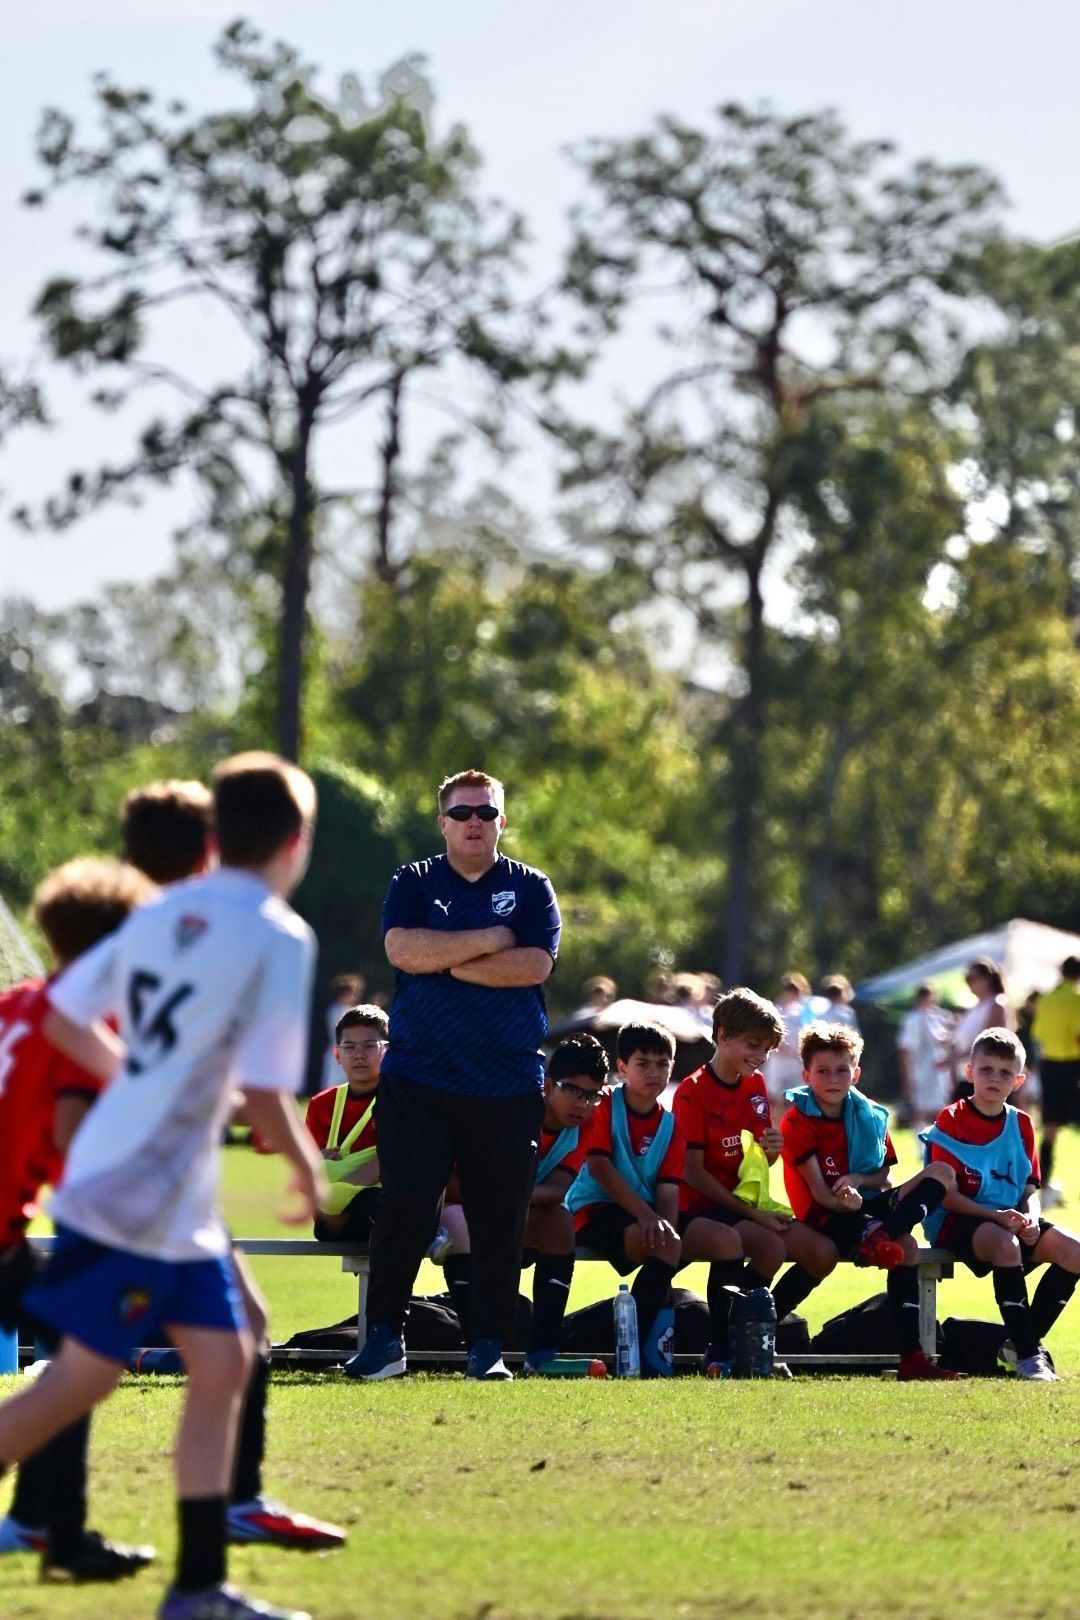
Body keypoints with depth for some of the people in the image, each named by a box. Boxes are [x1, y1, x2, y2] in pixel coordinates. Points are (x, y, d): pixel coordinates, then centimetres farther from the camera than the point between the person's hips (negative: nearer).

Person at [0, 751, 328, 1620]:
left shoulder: (161, 912, 8)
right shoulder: (280, 938, -14)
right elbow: (265, 1096, -17)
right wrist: (310, 1171, 0)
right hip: (149, 1198, -8)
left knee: (223, 1362, 10)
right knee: (80, 1380, -2)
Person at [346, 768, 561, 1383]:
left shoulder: (531, 889, 8)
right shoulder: (414, 883, 8)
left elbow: (534, 965, -8)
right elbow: (402, 949, -11)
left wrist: (446, 959, -8)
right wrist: (488, 940, -8)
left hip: (508, 1085, 1)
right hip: (418, 1079, -1)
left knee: (501, 1220, 1)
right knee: (404, 1210, -6)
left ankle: (489, 1347, 7)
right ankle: (384, 1339, -1)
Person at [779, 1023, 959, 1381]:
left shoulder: (870, 1116, 9)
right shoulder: (798, 1121, -7)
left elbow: (883, 1179, 11)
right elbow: (819, 1191, -13)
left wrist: (858, 1180, -12)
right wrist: (845, 1202, -35)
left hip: (866, 1206, 7)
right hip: (823, 1217, -7)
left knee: (942, 1173, -13)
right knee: (904, 1245, -33)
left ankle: (877, 1234, -35)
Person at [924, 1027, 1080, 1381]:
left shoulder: (1021, 1124, 11)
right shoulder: (951, 1120, -6)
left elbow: (1030, 1189, 10)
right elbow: (947, 1194, -13)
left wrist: (1031, 1218, -13)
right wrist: (995, 1215, -24)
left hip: (1010, 1220, 6)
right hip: (957, 1221, -6)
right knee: (1005, 1243, -39)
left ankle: (1024, 1341, -5)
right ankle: (1026, 1354, -36)